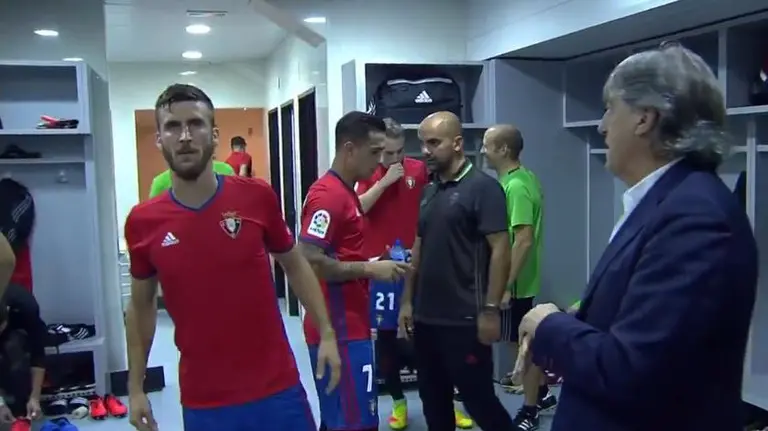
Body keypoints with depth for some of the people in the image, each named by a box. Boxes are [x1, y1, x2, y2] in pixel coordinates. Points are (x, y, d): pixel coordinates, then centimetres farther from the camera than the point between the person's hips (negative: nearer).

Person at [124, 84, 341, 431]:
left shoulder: (257, 196, -9)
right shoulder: (142, 222, -5)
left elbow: (294, 265, 5)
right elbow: (141, 306, 8)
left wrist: (326, 333, -1)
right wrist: (135, 387, 8)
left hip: (277, 388, 0)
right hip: (203, 400, 1)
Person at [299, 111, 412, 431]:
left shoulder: (345, 192, 14)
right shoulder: (327, 195, -17)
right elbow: (309, 263, -24)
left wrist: (373, 265, 9)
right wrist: (370, 269, -19)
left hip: (347, 326, 10)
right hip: (339, 330, -10)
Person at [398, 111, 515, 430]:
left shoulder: (482, 188, -8)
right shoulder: (428, 192, 12)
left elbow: (500, 250, -13)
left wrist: (490, 309, -17)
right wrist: (407, 300, 13)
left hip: (465, 320, -7)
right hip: (426, 317, 7)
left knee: (478, 398, 2)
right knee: (433, 400, 14)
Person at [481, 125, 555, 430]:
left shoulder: (515, 186, -22)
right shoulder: (522, 177, 8)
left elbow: (524, 240, -27)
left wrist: (506, 286, -25)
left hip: (514, 282, -9)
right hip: (518, 279, 9)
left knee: (520, 343, 4)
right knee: (526, 340, 21)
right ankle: (542, 393, 36)